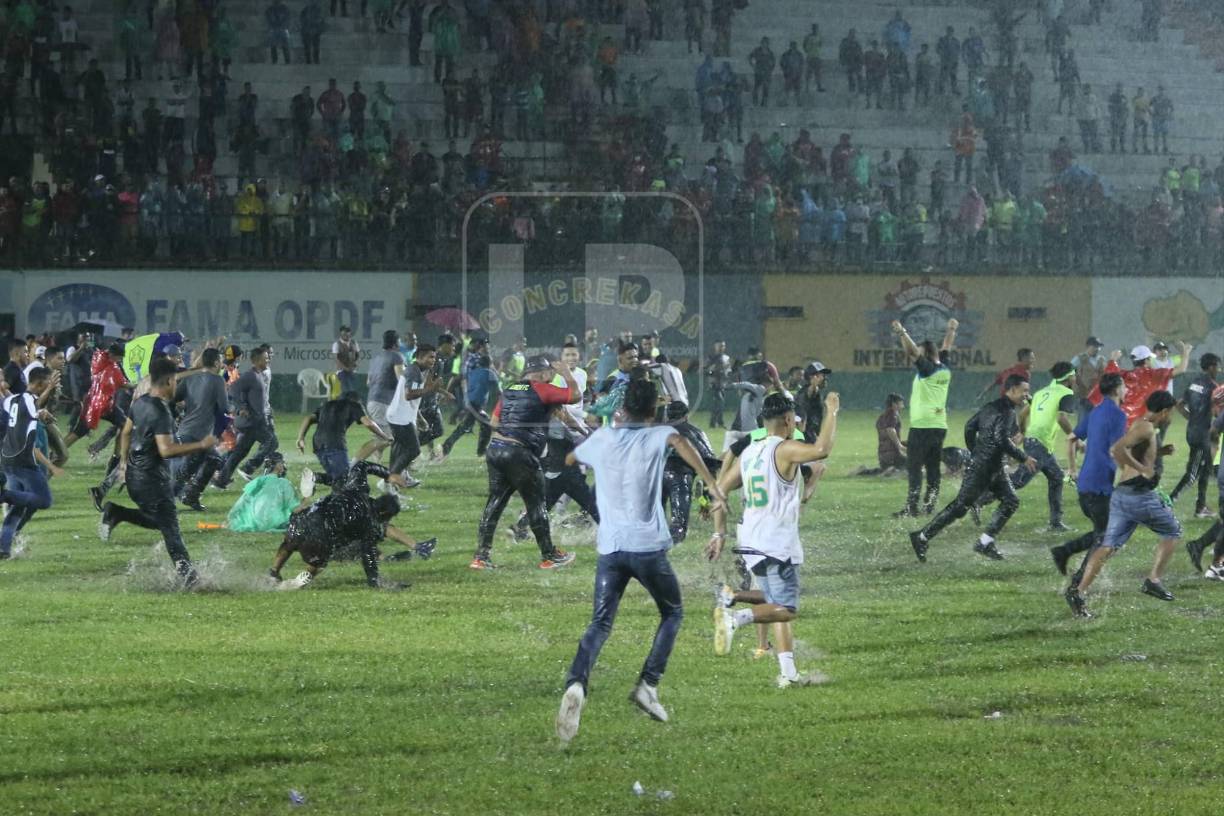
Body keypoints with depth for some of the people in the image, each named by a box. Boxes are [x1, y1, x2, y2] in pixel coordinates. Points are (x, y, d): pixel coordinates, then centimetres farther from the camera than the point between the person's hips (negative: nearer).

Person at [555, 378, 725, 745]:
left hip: (610, 547, 3)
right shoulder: (658, 436, 2)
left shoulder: (601, 439, 12)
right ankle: (648, 685, 5)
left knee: (600, 624, 0)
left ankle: (576, 684, -28)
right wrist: (713, 487, -28)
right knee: (672, 613, 19)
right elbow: (680, 442, -22)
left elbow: (570, 458, 32)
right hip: (648, 546, -3)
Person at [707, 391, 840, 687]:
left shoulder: (749, 452, 12)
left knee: (778, 605, 15)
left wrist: (719, 534, 20)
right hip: (778, 543, -8)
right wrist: (831, 412, -17)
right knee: (786, 610, -7)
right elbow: (822, 450, -29)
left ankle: (788, 673, 6)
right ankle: (734, 617, -25)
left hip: (751, 541, 8)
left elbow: (720, 490, 15)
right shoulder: (785, 449, -12)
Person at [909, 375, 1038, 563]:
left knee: (1010, 502, 8)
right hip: (982, 469, -10)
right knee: (960, 506, -4)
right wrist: (1024, 458, -21)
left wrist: (975, 453, 23)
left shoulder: (991, 407, 13)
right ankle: (922, 537, 2)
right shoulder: (1007, 412, -16)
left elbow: (970, 427, 16)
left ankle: (985, 542, 8)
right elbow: (1002, 439, -27)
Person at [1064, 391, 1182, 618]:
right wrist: (1142, 468, -19)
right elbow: (1117, 449, -25)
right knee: (1173, 533, 13)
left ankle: (1078, 591, -11)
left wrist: (1157, 453, 24)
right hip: (1141, 495, -9)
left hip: (1121, 495, 9)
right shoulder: (1146, 428, -11)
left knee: (1108, 546, 1)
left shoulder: (1138, 426, 19)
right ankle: (1153, 580, 6)